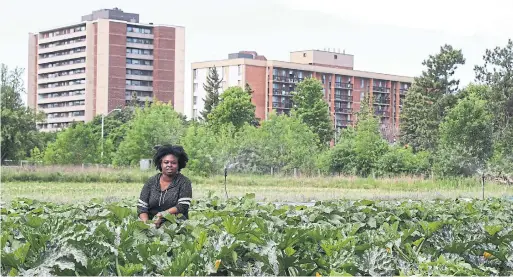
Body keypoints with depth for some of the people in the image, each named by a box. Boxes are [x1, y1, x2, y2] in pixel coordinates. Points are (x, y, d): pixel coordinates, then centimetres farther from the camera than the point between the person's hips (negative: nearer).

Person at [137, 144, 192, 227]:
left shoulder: (184, 182, 2)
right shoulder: (151, 182, 10)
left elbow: (182, 206, -9)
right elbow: (141, 207, 5)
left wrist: (162, 215, -20)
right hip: (152, 224, 2)